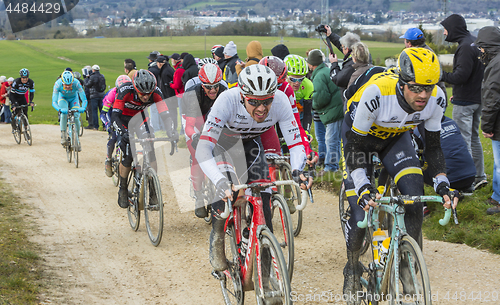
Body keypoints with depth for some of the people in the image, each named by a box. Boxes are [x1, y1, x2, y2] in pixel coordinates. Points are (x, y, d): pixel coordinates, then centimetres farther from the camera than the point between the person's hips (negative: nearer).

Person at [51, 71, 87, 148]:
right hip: (63, 98, -1)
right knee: (64, 113, -31)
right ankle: (63, 135, -22)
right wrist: (59, 109, -58)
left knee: (76, 118, -16)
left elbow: (84, 99, -35)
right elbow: (54, 102, -37)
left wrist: (83, 107, -56)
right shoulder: (58, 84, -35)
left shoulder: (76, 83, -36)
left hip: (74, 99, 1)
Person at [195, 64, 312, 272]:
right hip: (223, 140, -3)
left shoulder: (280, 101, -34)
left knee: (263, 193, -9)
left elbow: (295, 143, -29)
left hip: (251, 142, 3)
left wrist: (297, 170, -51)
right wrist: (220, 182, -62)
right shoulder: (228, 100, -42)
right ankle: (217, 242, 3)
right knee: (224, 192, -24)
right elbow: (203, 149, -47)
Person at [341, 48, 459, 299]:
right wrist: (363, 187, -41)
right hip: (360, 137, -3)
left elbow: (432, 146, -11)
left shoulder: (436, 99, -27)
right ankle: (352, 271, 15)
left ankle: (409, 268, -3)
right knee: (361, 214, -11)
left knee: (415, 200, -19)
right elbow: (353, 145, -31)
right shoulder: (376, 93, -40)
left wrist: (442, 185, -23)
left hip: (396, 137, 3)